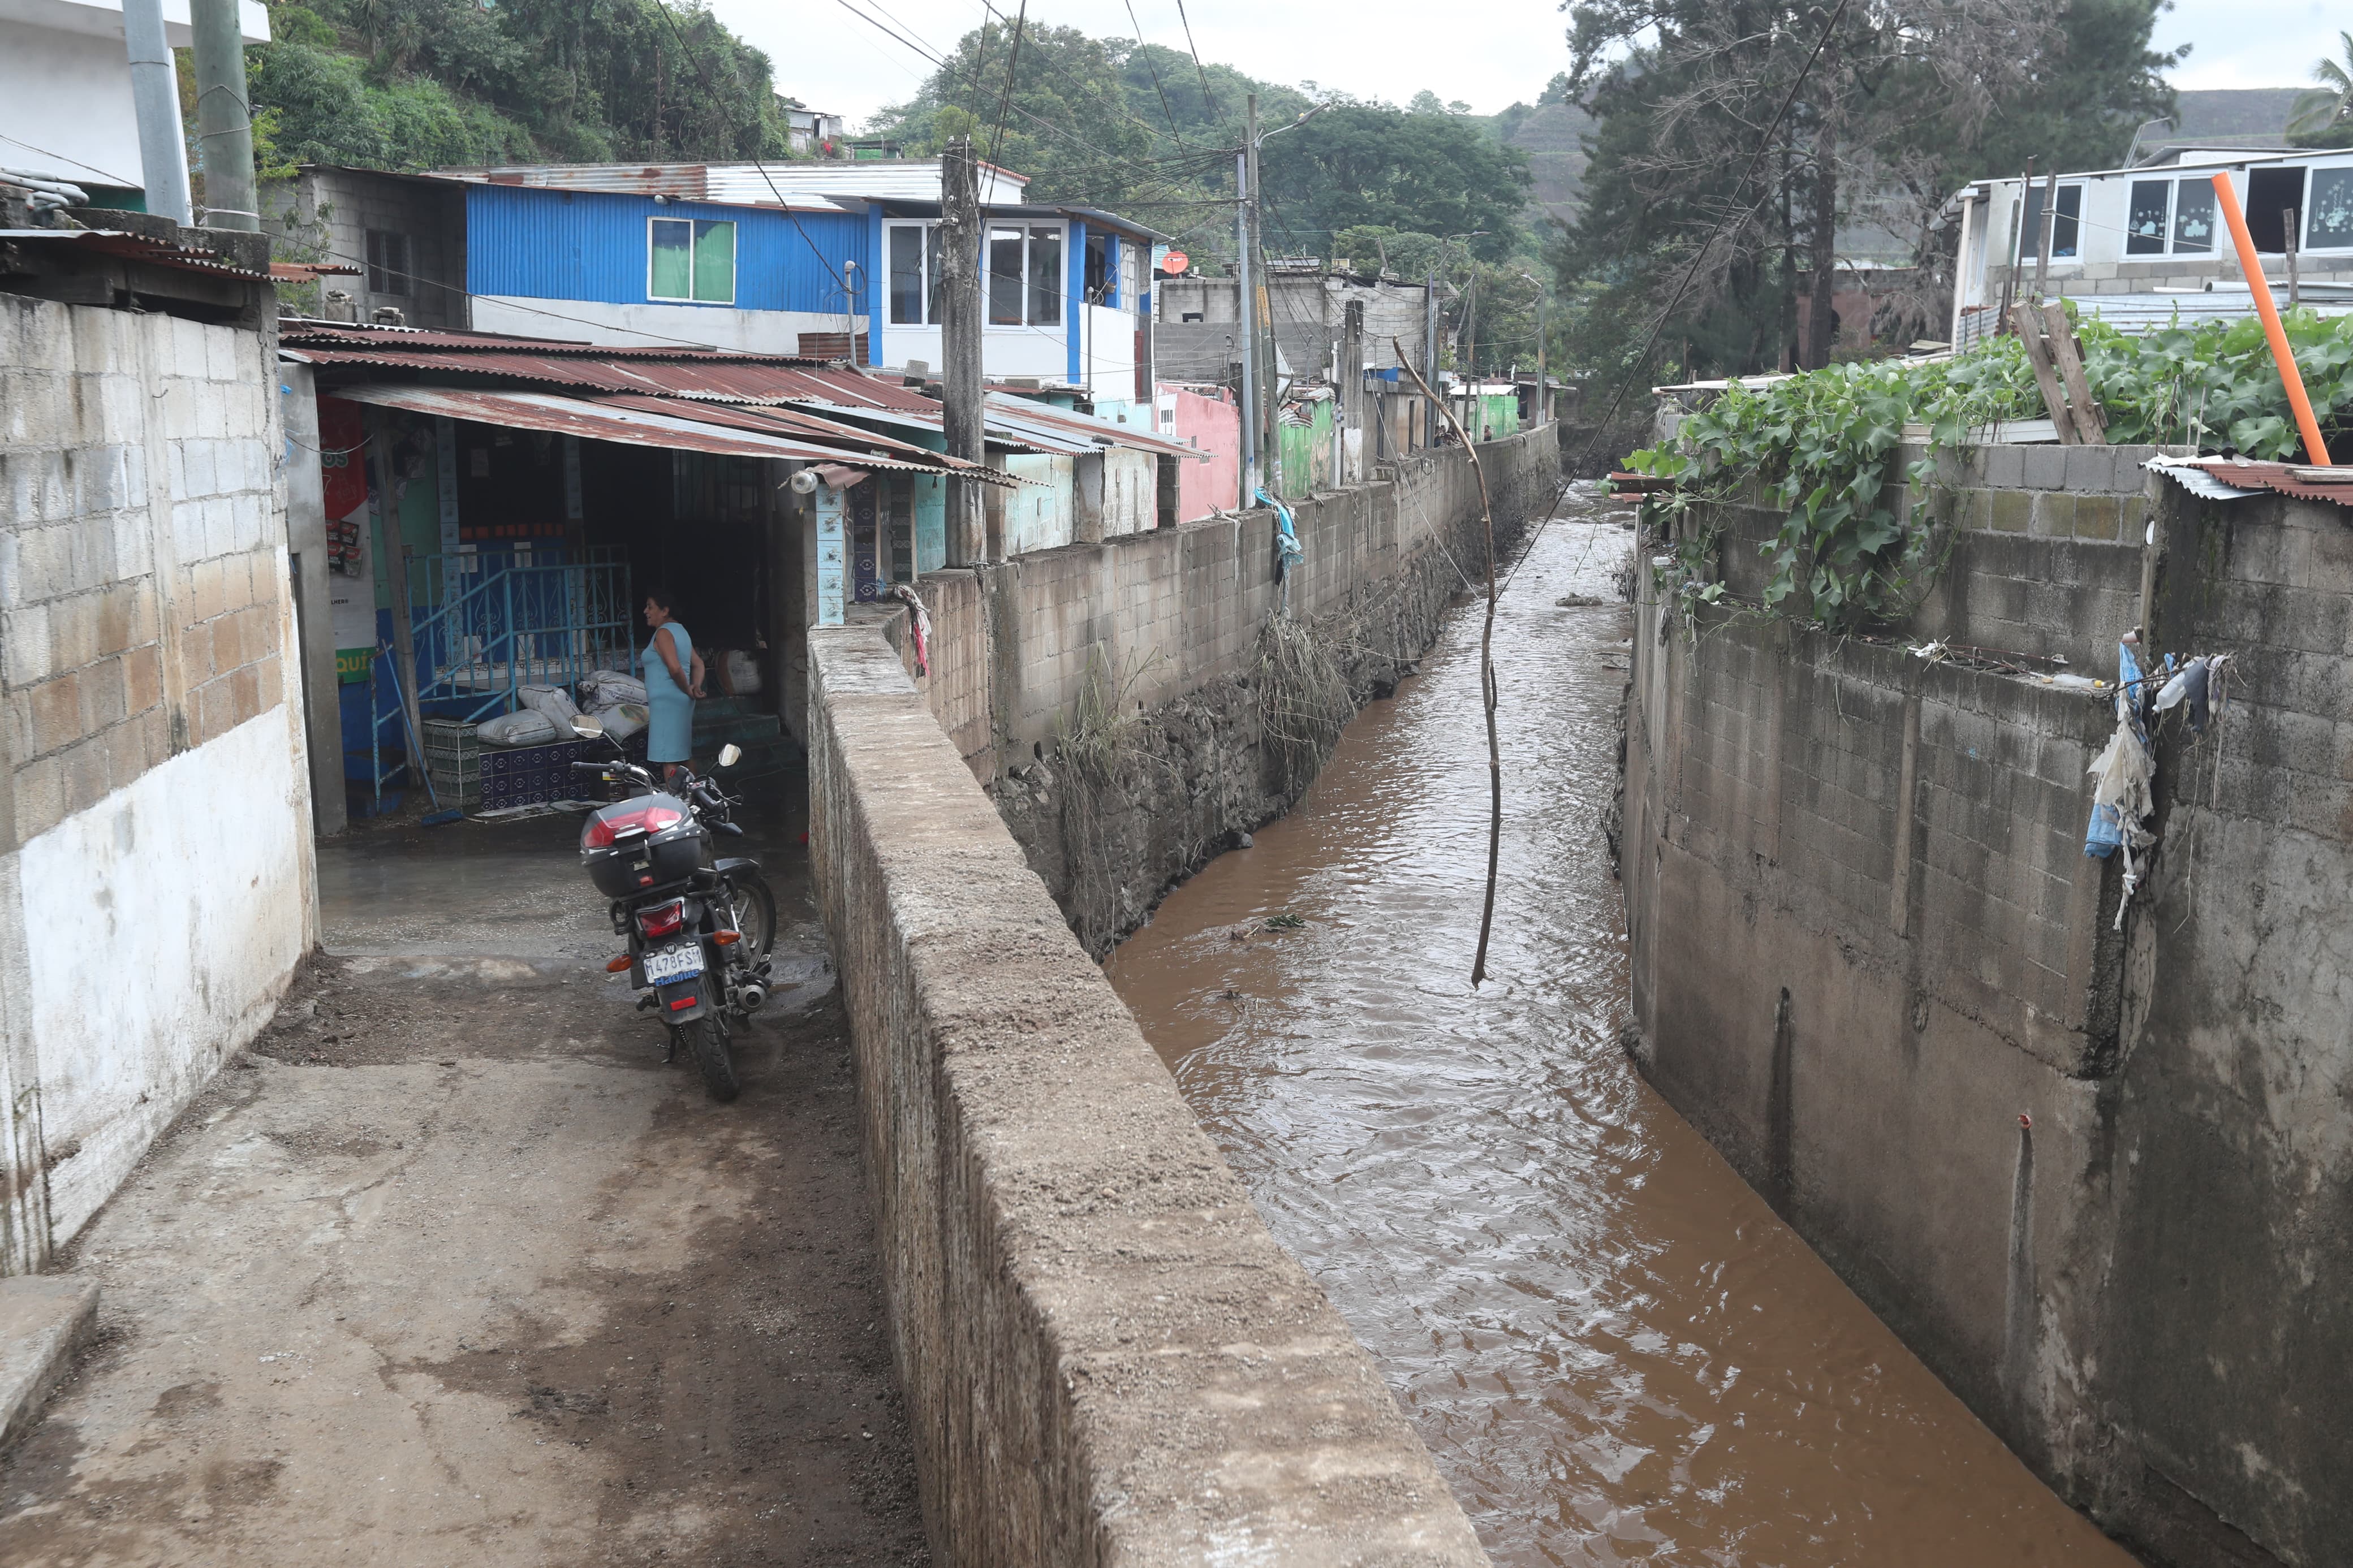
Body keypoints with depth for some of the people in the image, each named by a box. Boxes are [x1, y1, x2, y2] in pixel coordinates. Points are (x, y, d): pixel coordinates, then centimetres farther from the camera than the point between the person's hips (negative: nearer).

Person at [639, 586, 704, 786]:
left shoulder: (663, 633, -12)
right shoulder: (680, 630, 17)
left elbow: (675, 668, -23)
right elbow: (698, 663, 18)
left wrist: (688, 690, -10)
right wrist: (696, 687, 3)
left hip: (666, 702, -10)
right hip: (681, 702, 10)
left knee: (669, 760, -10)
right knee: (680, 754, 13)